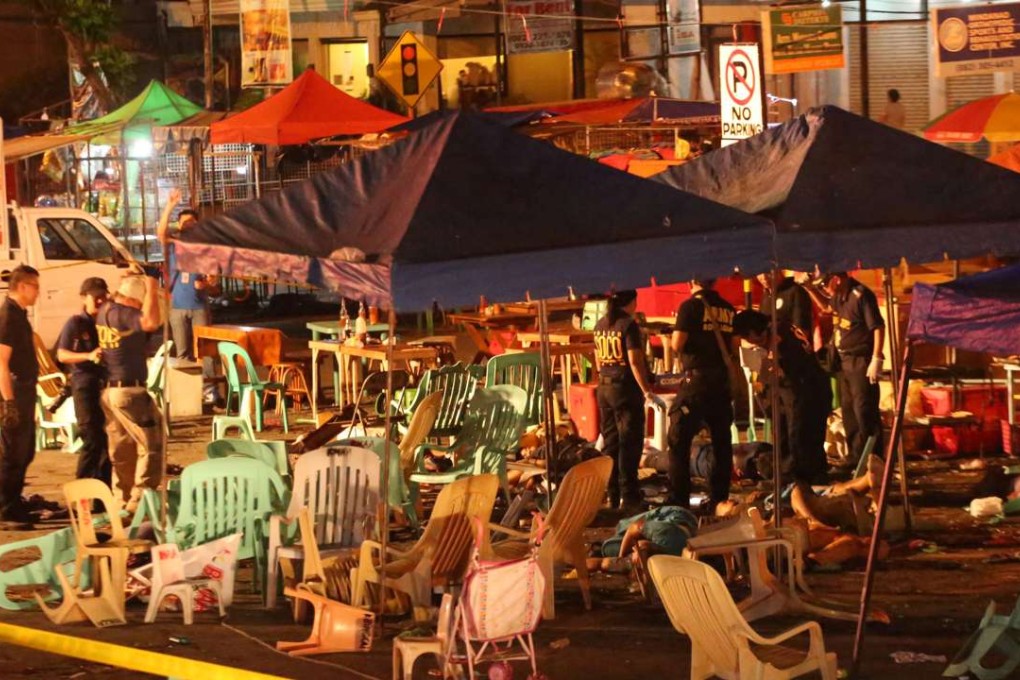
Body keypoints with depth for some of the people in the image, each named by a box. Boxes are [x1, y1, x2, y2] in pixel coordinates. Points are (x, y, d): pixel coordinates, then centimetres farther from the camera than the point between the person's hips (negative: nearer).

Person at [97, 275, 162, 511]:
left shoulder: (105, 311, 8)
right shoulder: (123, 314, -19)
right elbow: (151, 322, -36)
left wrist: (135, 280, 17)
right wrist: (151, 290, -23)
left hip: (109, 391, 9)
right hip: (129, 392, -9)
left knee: (121, 451, 16)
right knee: (151, 446, -3)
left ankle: (123, 500, 20)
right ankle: (139, 500, -8)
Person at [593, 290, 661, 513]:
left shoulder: (600, 325, 8)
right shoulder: (628, 325, -13)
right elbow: (635, 361, -18)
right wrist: (647, 391, -16)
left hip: (604, 388, 7)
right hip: (626, 388, -7)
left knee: (610, 443, 12)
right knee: (630, 444, -2)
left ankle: (610, 495, 15)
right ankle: (629, 497, -4)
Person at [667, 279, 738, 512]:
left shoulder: (691, 306, -9)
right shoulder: (728, 309, 9)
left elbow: (677, 345, -13)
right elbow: (733, 346, 12)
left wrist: (674, 340, 7)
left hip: (697, 379, -6)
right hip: (722, 380, 6)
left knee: (679, 440, -1)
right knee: (721, 441, 11)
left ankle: (678, 499, -6)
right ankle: (719, 498, 12)